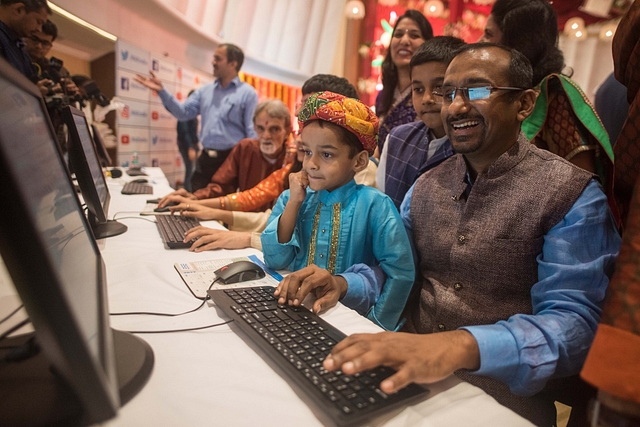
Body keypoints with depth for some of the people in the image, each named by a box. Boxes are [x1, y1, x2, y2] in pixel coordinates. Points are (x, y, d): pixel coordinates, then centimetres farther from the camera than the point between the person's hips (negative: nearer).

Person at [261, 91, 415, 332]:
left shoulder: (375, 206, -9)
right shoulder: (291, 199, 2)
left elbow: (400, 272, -14)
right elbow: (275, 261, -4)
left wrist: (342, 284, -26)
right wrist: (294, 203, -12)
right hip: (294, 309, 2)